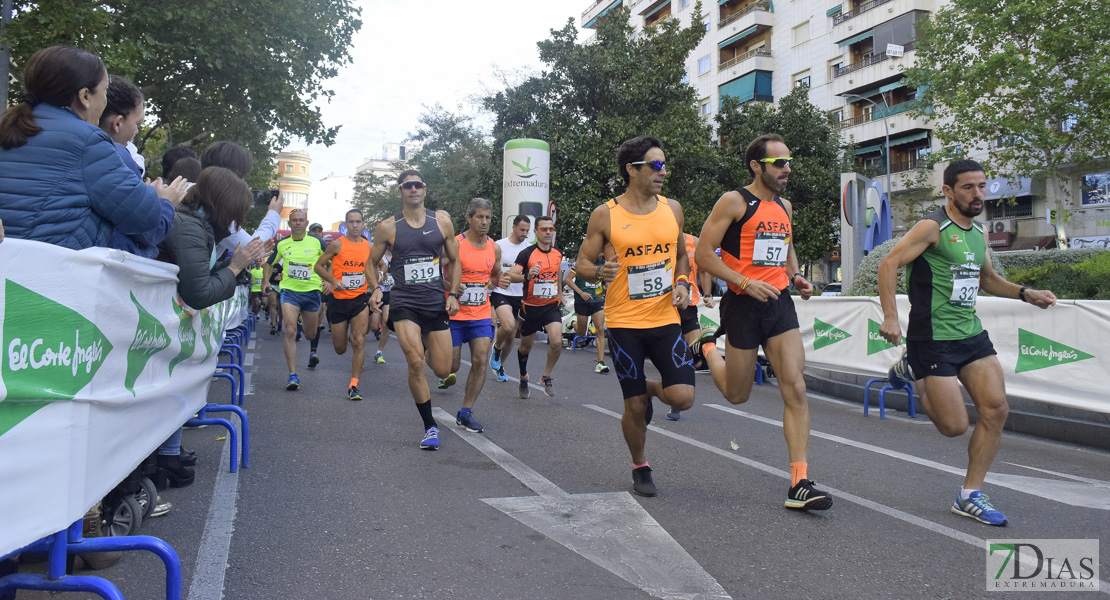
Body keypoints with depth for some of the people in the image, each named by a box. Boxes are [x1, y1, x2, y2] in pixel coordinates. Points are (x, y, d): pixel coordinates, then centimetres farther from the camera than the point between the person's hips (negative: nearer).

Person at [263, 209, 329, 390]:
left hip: (312, 291, 0)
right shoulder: (282, 244, 4)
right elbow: (269, 263, 19)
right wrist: (266, 282, 5)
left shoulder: (317, 242, -2)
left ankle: (313, 350, 52)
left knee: (310, 333, 13)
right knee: (290, 331, -16)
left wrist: (329, 281, -9)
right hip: (289, 291, 0)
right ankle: (293, 375, -13)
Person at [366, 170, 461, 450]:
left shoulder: (442, 221, 3)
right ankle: (430, 427, -2)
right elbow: (372, 263, 10)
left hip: (436, 302, 2)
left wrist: (453, 294, 0)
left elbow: (454, 260, 12)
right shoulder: (388, 227, -1)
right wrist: (375, 288, -9)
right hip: (404, 303, -2)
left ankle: (426, 343, 43)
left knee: (443, 370, 4)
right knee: (415, 362, -19)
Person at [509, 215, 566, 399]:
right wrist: (527, 276, -39)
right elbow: (512, 275, -21)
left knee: (556, 342, -18)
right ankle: (523, 377, 39)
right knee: (525, 347, 12)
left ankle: (547, 376, 5)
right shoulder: (526, 253, -11)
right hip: (531, 306, -2)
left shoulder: (558, 254, 3)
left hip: (552, 306, 2)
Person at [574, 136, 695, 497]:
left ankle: (651, 388, 24)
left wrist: (682, 283, 0)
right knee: (634, 406, 4)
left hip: (665, 319, 3)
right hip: (624, 322, -2)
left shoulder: (672, 208, 6)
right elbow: (582, 264, 1)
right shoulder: (605, 215, -4)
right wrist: (601, 272, -21)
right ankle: (640, 468, 30)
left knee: (683, 397, -11)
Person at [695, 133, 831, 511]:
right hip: (743, 306, -5)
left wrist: (796, 277, 11)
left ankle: (799, 485, -5)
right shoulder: (734, 202, -7)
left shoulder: (784, 207, 14)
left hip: (780, 304, 5)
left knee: (795, 389, -7)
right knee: (737, 395, 9)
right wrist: (746, 283, -20)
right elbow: (703, 254, -11)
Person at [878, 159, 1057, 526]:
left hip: (972, 334, 8)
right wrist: (890, 317, -26)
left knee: (996, 410, -2)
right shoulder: (932, 227, -11)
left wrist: (1025, 294, 13)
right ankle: (914, 372, 24)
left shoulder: (978, 233, 14)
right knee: (955, 425, -5)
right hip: (934, 339, -8)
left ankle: (969, 496, 11)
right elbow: (889, 264, -17)